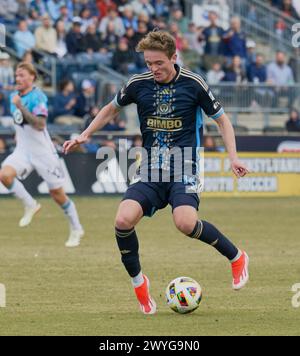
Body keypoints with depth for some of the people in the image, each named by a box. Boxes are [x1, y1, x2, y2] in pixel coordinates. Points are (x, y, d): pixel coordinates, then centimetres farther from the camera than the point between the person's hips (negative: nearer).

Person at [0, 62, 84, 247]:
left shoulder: (38, 97, -15)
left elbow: (40, 125, -28)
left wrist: (20, 106, -30)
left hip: (43, 151, -6)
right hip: (23, 149, 6)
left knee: (57, 193, 1)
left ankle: (76, 229, 20)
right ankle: (30, 205, -1)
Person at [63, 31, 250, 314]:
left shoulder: (193, 84, -3)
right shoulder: (138, 84, 3)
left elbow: (221, 119, 8)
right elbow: (111, 109, 23)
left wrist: (233, 157, -3)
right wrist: (85, 135, 13)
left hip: (184, 169, -3)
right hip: (150, 172, 3)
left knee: (185, 222, -30)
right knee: (123, 220, -23)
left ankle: (236, 257, -3)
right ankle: (137, 281, 1)